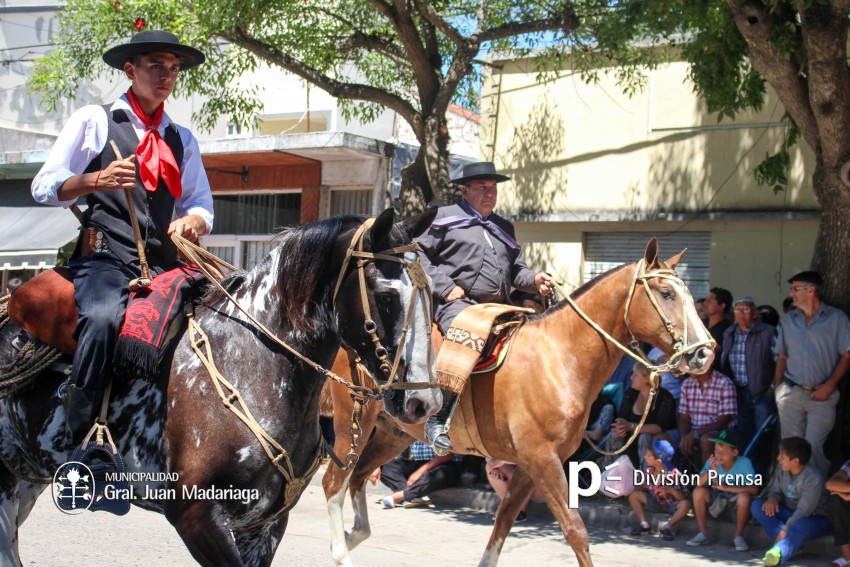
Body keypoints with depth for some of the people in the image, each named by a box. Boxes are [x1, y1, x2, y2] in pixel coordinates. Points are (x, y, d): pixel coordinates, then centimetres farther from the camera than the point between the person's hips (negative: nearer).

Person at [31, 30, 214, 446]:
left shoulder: (182, 141, 22)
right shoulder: (93, 121, 10)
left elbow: (202, 205, 18)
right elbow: (44, 186, 3)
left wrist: (193, 221, -7)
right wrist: (98, 180, -16)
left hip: (162, 266, 5)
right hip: (104, 258, -4)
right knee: (105, 318, -35)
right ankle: (77, 435, -23)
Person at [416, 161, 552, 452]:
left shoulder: (504, 228, 27)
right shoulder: (445, 217, 9)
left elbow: (516, 270, 30)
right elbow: (419, 255, 2)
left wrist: (534, 280, 7)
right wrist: (445, 287, -9)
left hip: (497, 308, 7)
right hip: (458, 303, -7)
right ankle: (438, 420, -28)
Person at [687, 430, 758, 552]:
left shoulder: (744, 463, -19)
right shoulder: (712, 462, -13)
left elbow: (754, 489, -28)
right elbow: (698, 484, -22)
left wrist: (726, 487, -33)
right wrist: (712, 470, -39)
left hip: (735, 505, -3)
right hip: (717, 502, 3)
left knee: (745, 496, -34)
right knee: (698, 492, -23)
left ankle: (739, 536, -13)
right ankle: (703, 534, -8)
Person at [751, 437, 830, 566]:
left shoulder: (813, 478, -24)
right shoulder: (782, 470, -5)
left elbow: (804, 511, -26)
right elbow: (775, 490, 6)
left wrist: (784, 530, -31)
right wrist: (772, 498, -20)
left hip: (813, 518, -7)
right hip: (790, 513, 8)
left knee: (800, 526, -42)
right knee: (757, 505, -13)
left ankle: (778, 552, -71)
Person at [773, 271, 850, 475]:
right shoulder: (788, 320, 12)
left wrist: (829, 385, -10)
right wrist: (777, 388, 4)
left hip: (822, 396, -4)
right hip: (791, 394, 4)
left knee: (813, 447, -10)